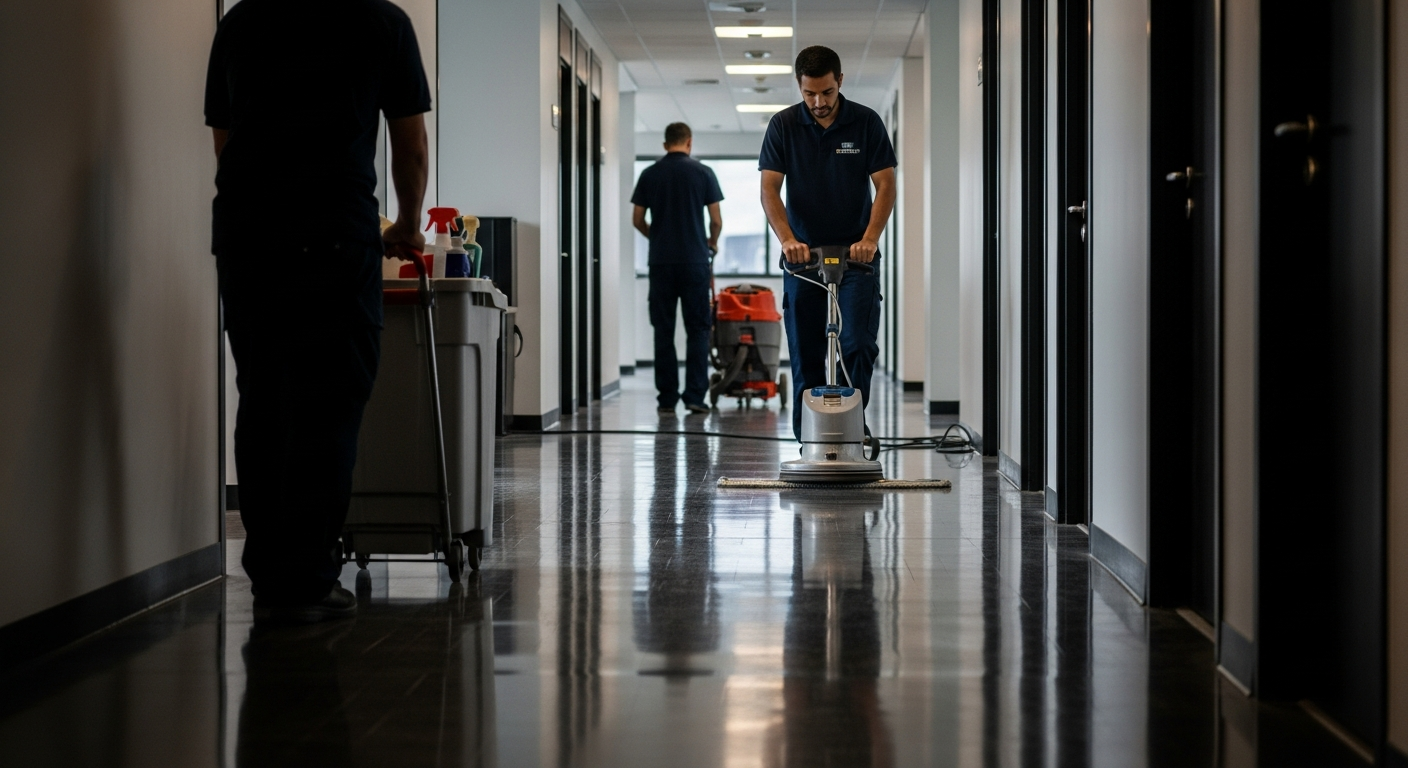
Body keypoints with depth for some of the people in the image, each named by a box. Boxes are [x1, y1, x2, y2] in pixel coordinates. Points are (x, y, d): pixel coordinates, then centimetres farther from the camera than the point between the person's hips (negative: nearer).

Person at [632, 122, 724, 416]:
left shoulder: (649, 174, 4)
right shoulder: (703, 172, -2)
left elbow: (638, 220, 6)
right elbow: (716, 220, -2)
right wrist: (712, 243, 19)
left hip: (661, 262, 2)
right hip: (694, 261, -2)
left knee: (663, 331, 5)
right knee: (697, 329, 4)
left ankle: (667, 399, 4)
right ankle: (695, 395, -3)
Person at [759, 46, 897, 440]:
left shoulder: (867, 122, -3)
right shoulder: (783, 125, -1)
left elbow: (885, 185, -6)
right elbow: (770, 188, -7)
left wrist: (869, 238, -22)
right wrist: (787, 239, -23)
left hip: (855, 256, -1)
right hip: (803, 255, 1)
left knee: (857, 345, -12)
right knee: (805, 357, 3)